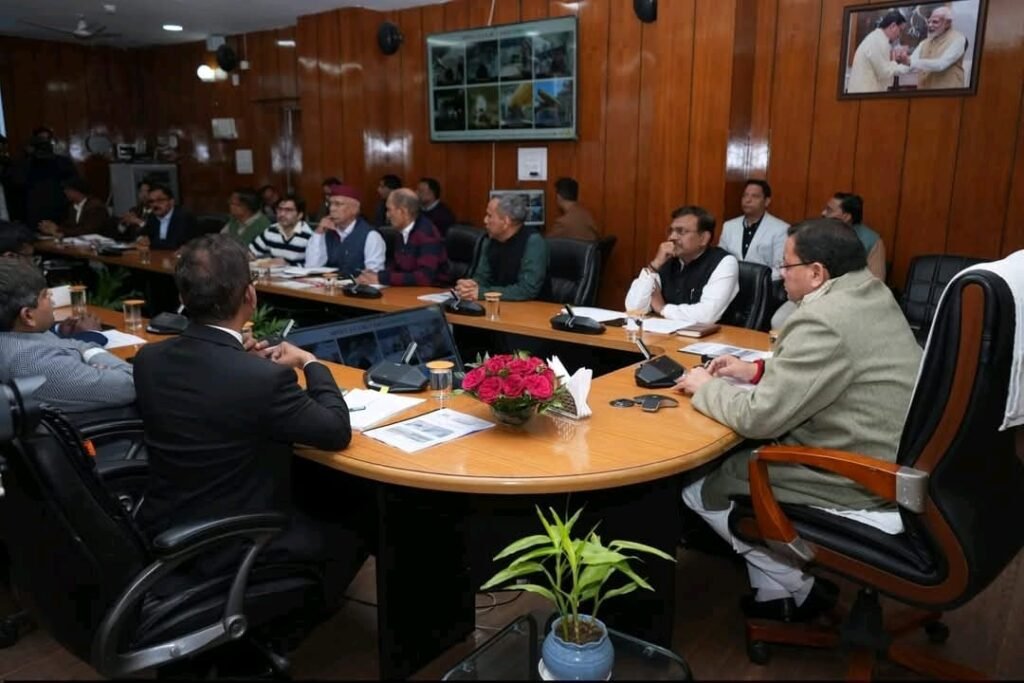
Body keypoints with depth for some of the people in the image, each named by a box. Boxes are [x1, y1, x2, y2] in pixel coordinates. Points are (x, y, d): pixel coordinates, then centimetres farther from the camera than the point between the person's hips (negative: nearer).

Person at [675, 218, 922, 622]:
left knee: (699, 484, 0)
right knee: (731, 457, 17)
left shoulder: (824, 321, -25)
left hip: (870, 497, -10)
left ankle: (796, 589, 14)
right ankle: (775, 582, 20)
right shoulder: (871, 295, 6)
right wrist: (761, 371, 11)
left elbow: (758, 417, -23)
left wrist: (706, 387, -5)